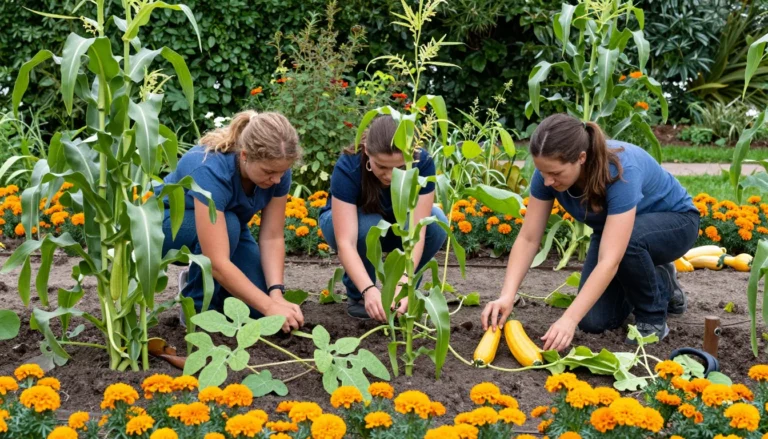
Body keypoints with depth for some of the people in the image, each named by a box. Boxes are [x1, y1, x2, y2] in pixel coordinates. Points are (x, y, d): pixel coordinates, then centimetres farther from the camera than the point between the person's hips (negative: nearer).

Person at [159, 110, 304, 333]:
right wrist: (270, 307, -44)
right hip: (169, 224, -4)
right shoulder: (211, 170, -40)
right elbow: (218, 262, -44)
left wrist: (276, 294, -31)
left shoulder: (277, 168, -23)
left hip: (229, 229, 5)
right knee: (229, 224, -37)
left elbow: (272, 238, -17)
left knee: (257, 305, -17)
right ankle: (198, 307, -15)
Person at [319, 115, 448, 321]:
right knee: (367, 225, -37)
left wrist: (403, 280, -50)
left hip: (396, 225, 2)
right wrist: (368, 289, -55)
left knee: (436, 223, -30)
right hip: (345, 222, -2)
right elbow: (345, 242, -42)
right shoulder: (348, 168, -36)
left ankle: (400, 293, -6)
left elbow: (416, 231, -35)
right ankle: (357, 296, -9)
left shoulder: (422, 163, -30)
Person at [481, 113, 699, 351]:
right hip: (613, 228, 5)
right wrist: (507, 296, -34)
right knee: (594, 320, -13)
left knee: (628, 240, -39)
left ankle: (653, 316, -11)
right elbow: (528, 239, -20)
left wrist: (569, 319, -52)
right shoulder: (550, 170, -24)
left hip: (673, 223, -5)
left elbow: (609, 261, -45)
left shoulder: (620, 170, -40)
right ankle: (659, 284, 16)